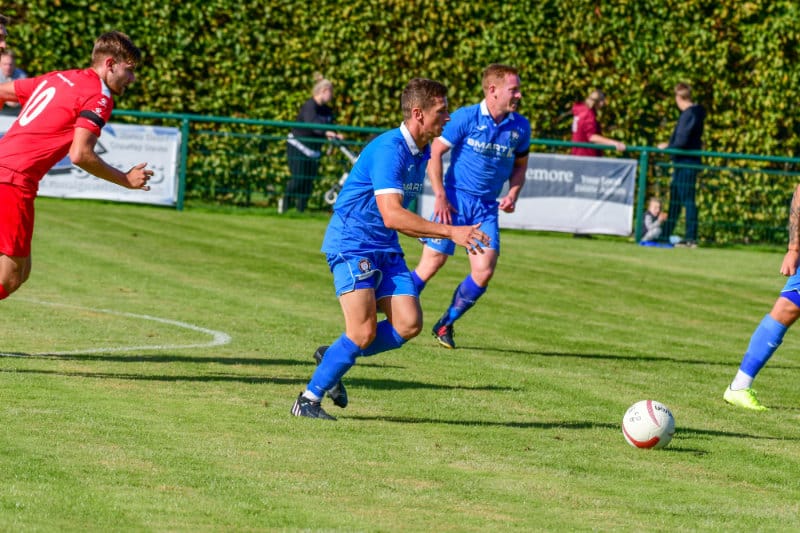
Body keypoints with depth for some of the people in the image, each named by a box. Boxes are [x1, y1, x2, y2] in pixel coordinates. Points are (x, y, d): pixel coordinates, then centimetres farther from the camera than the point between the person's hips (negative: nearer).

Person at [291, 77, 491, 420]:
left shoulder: (422, 153, 8)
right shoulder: (388, 150, -22)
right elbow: (392, 215, -32)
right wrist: (450, 232, -35)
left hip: (385, 250, 9)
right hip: (351, 245, -9)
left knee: (409, 324, -6)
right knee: (364, 332, -16)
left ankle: (333, 357, 13)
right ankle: (308, 400, -2)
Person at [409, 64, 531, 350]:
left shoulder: (520, 127, 4)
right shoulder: (465, 118, -10)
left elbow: (520, 164, 18)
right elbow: (435, 153, -5)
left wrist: (513, 194, 1)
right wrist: (440, 196, -11)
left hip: (487, 207, 4)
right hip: (456, 199, -4)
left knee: (484, 272, -7)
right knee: (432, 263, -5)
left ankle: (446, 325, 14)